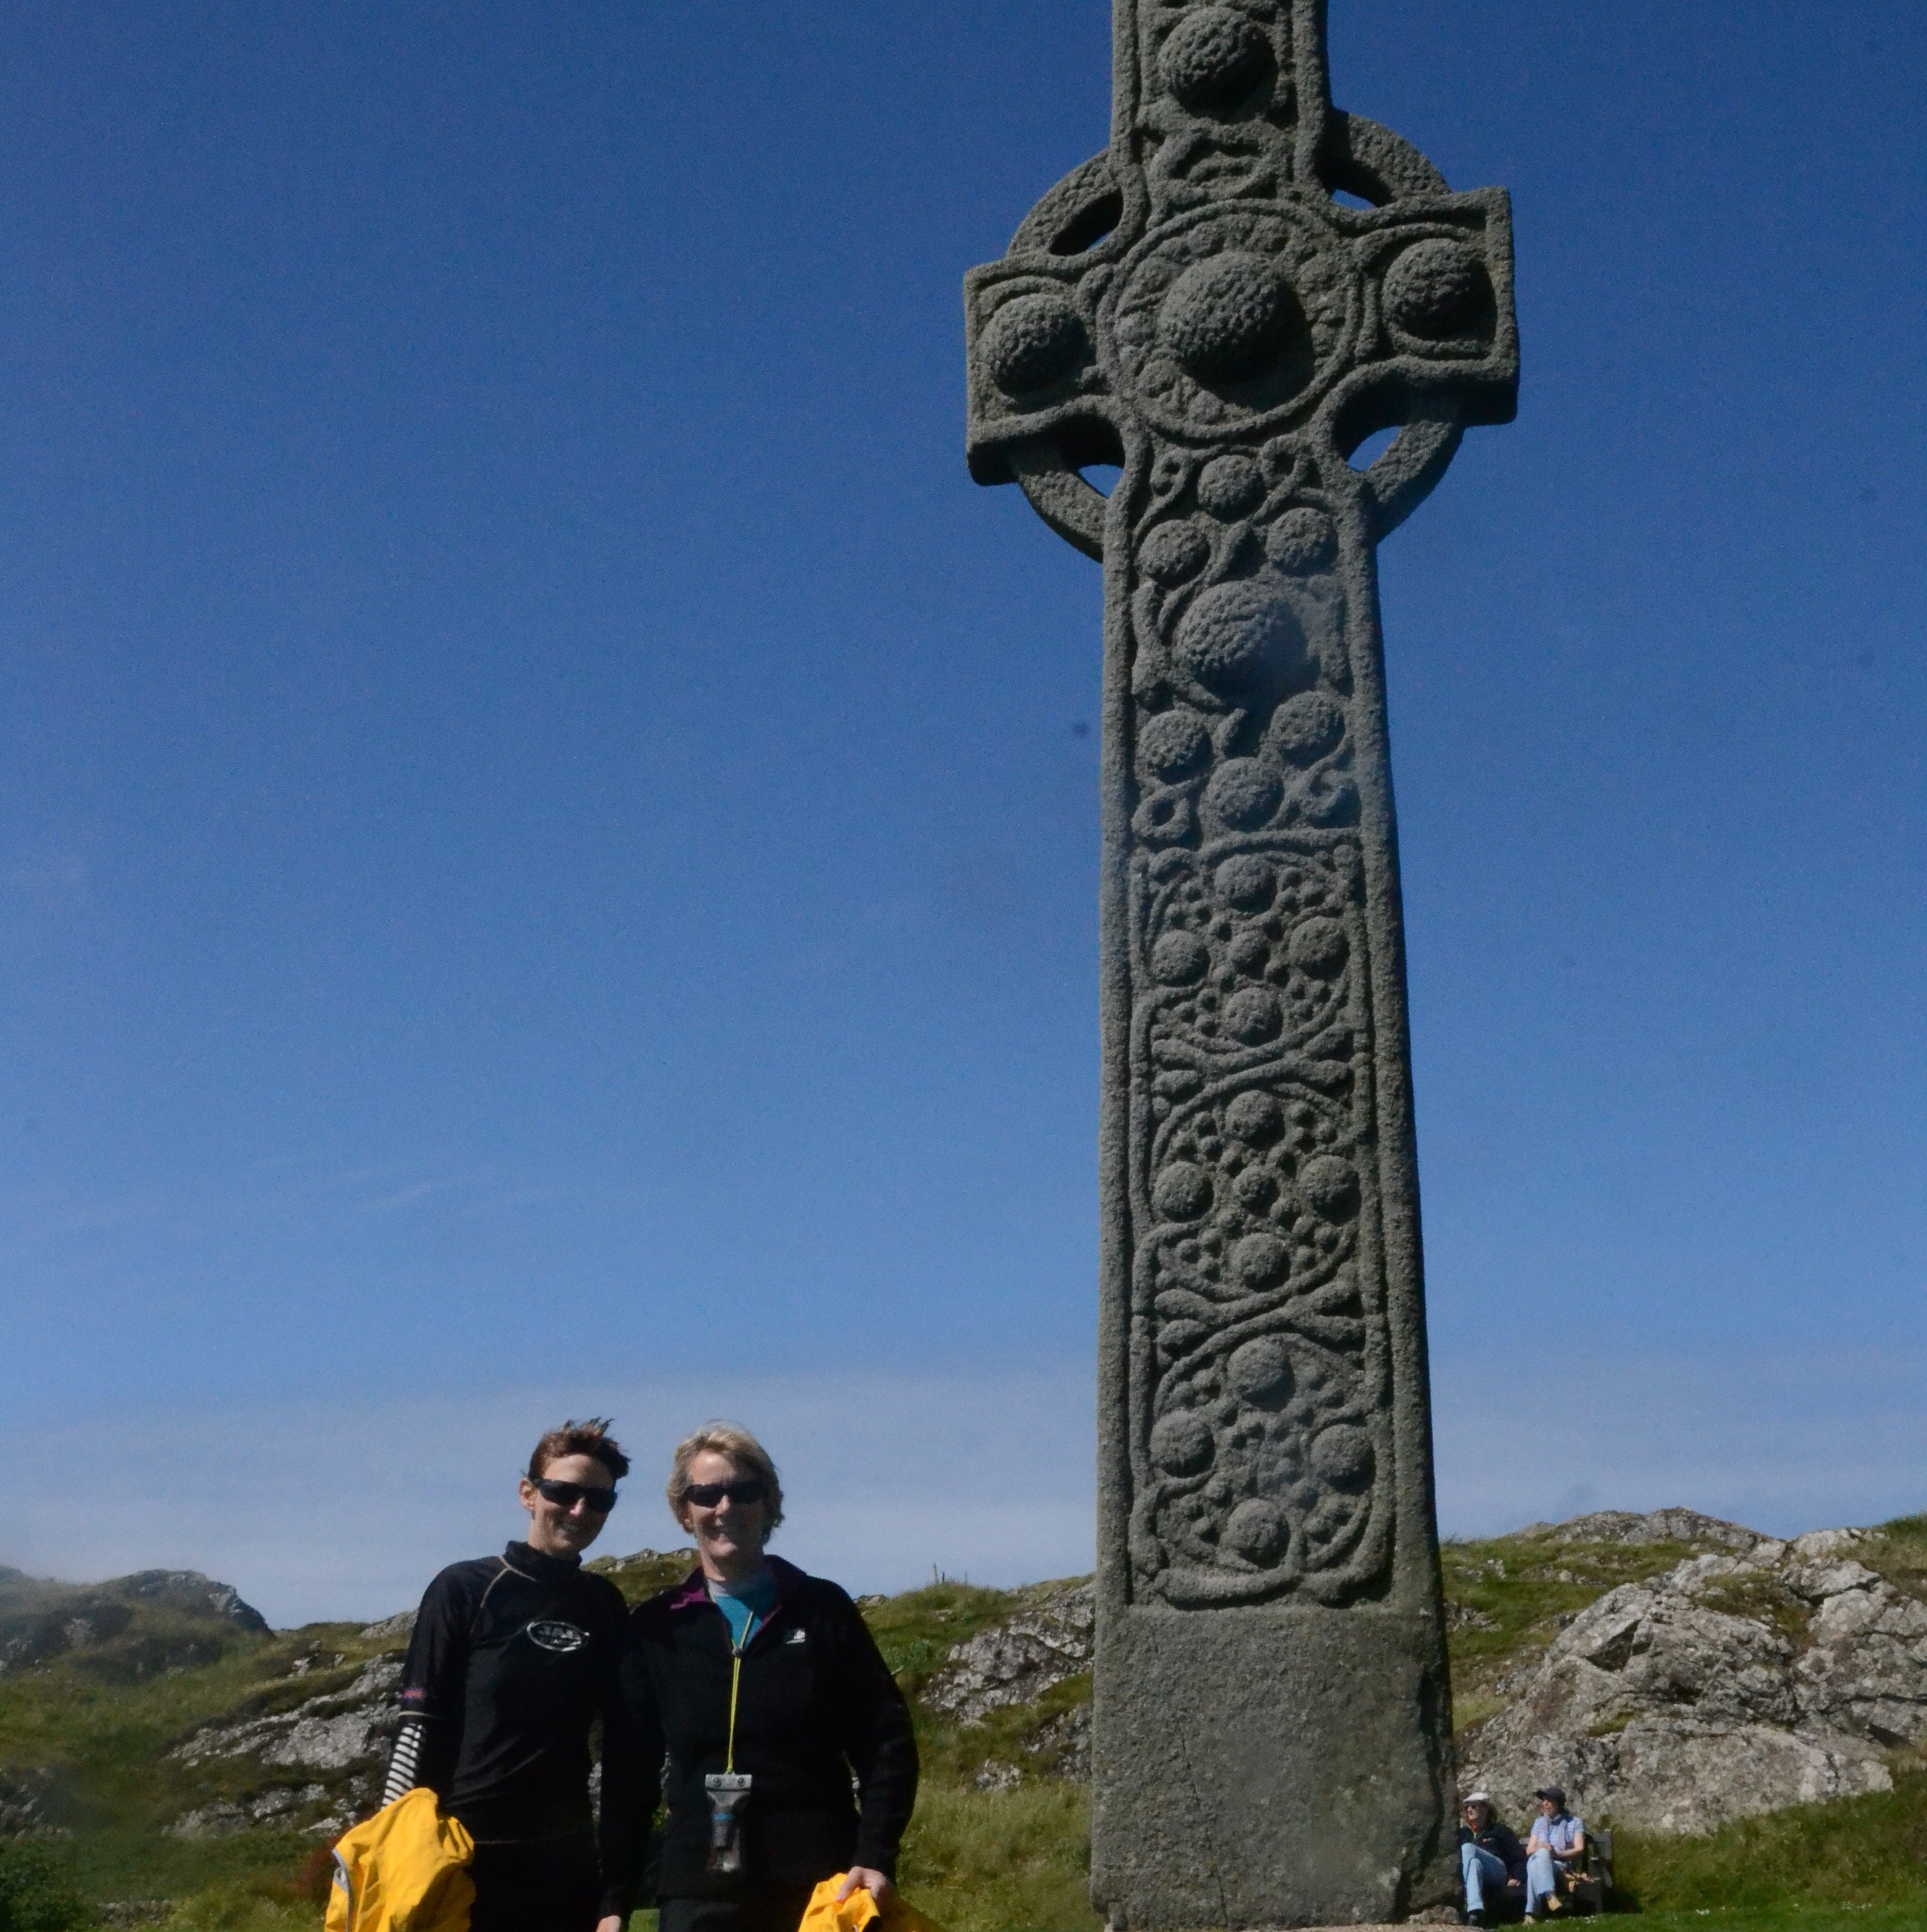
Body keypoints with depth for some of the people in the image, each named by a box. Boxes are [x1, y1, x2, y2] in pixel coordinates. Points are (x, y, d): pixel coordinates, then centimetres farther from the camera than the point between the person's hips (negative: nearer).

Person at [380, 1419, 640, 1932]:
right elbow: (420, 1727, -4)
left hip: (568, 1865, 4)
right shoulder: (465, 1589, -3)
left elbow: (621, 1751, 8)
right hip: (465, 1857, -3)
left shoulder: (605, 1607, 7)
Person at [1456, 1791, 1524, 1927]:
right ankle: (1476, 1911, -61)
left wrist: (1517, 1877, -3)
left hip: (1497, 1872, -2)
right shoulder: (1463, 1833, 31)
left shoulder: (1500, 1831, 23)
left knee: (1468, 1848, -32)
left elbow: (1519, 1858, 12)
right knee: (1474, 1863, -36)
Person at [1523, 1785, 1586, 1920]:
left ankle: (1532, 1913, -53)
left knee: (1535, 1864, -39)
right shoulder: (1539, 1823, 28)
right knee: (1542, 1854, -38)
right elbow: (1529, 1850, 17)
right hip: (1538, 1862, 2)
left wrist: (1557, 1854, -16)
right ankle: (1550, 1896, -58)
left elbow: (1580, 1849, 2)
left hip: (1563, 1865, -2)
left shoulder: (1574, 1823, 18)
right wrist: (1540, 1848, -9)